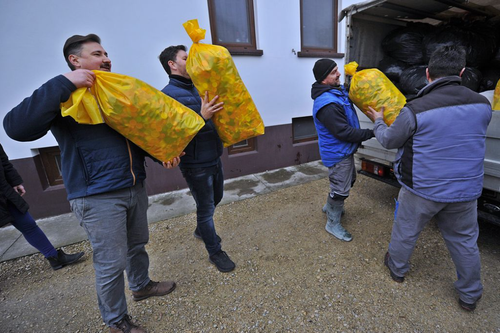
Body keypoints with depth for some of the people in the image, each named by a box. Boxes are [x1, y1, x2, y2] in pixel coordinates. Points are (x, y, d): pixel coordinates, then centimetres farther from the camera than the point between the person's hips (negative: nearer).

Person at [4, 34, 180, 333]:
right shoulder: (64, 97, -5)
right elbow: (17, 127, -21)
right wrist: (64, 83, -22)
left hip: (135, 187, 7)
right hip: (98, 197, -6)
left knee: (138, 244, 23)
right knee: (111, 263, 5)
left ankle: (141, 285, 49)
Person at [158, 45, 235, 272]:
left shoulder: (197, 89, 11)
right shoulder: (168, 94, -13)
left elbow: (215, 116, 17)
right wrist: (201, 116, -33)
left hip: (215, 158, 8)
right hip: (196, 165, -8)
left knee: (215, 198, 24)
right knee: (206, 208, 6)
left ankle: (201, 230, 51)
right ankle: (215, 252, 28)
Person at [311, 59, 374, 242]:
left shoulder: (338, 90, 4)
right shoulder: (327, 104, -28)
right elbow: (344, 132, -27)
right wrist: (371, 133, -19)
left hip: (344, 150, 10)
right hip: (338, 153, -10)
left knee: (349, 180, 26)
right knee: (341, 188, 2)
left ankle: (330, 207, 45)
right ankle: (333, 223, 23)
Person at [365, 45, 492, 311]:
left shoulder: (415, 110, -20)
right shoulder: (482, 104, -4)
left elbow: (389, 141, -7)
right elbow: (467, 137, 14)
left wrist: (377, 121, 12)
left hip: (422, 189, -4)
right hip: (465, 191, 4)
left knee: (406, 231, 18)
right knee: (464, 240, 21)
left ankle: (397, 269, 42)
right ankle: (469, 295, 39)